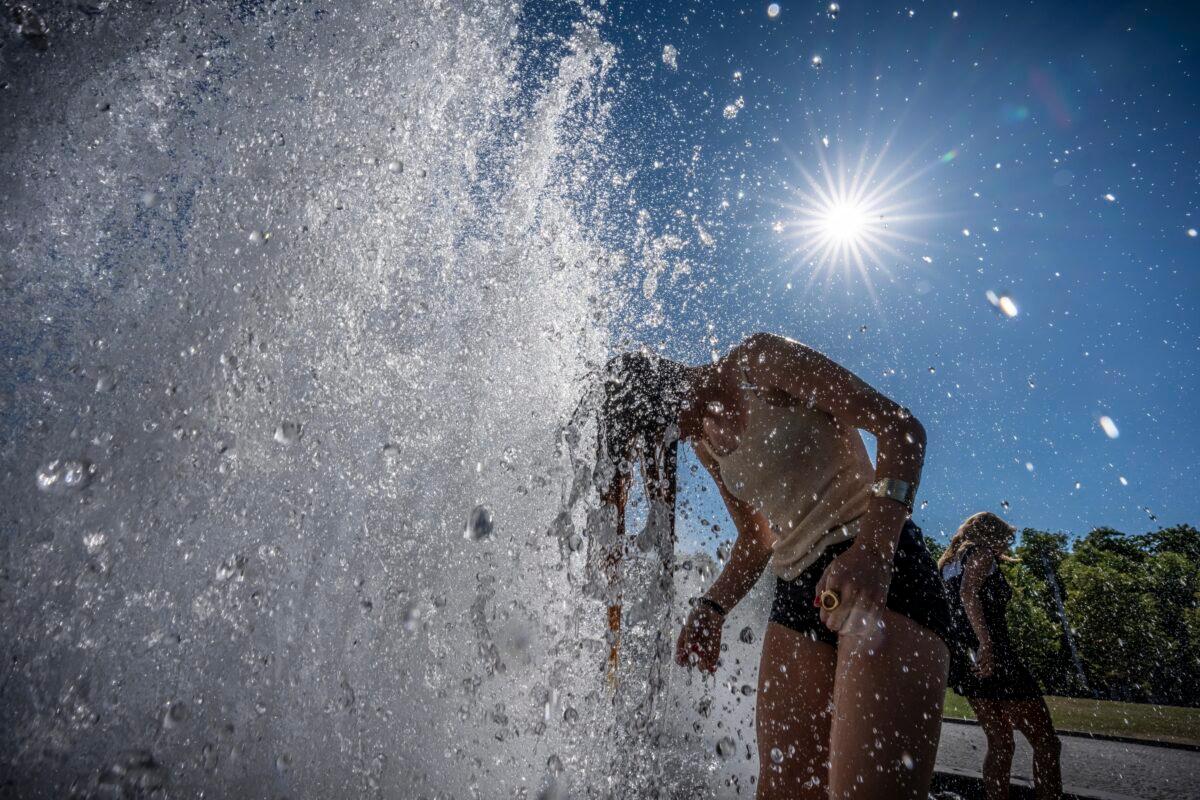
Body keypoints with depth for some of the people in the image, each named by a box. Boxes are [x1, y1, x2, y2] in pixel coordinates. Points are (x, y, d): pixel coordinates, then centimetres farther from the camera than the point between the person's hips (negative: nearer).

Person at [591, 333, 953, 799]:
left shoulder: (756, 361, -4)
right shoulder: (702, 438, 18)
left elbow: (901, 427, -12)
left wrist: (874, 544, -25)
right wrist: (711, 609, 6)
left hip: (881, 569, -7)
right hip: (797, 594, 8)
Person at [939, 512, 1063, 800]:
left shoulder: (950, 563, 24)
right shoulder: (981, 553, 0)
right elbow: (969, 593, -17)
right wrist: (985, 643, -26)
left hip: (962, 660, 8)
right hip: (991, 656, -8)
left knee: (1000, 744, 12)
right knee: (1046, 743, -1)